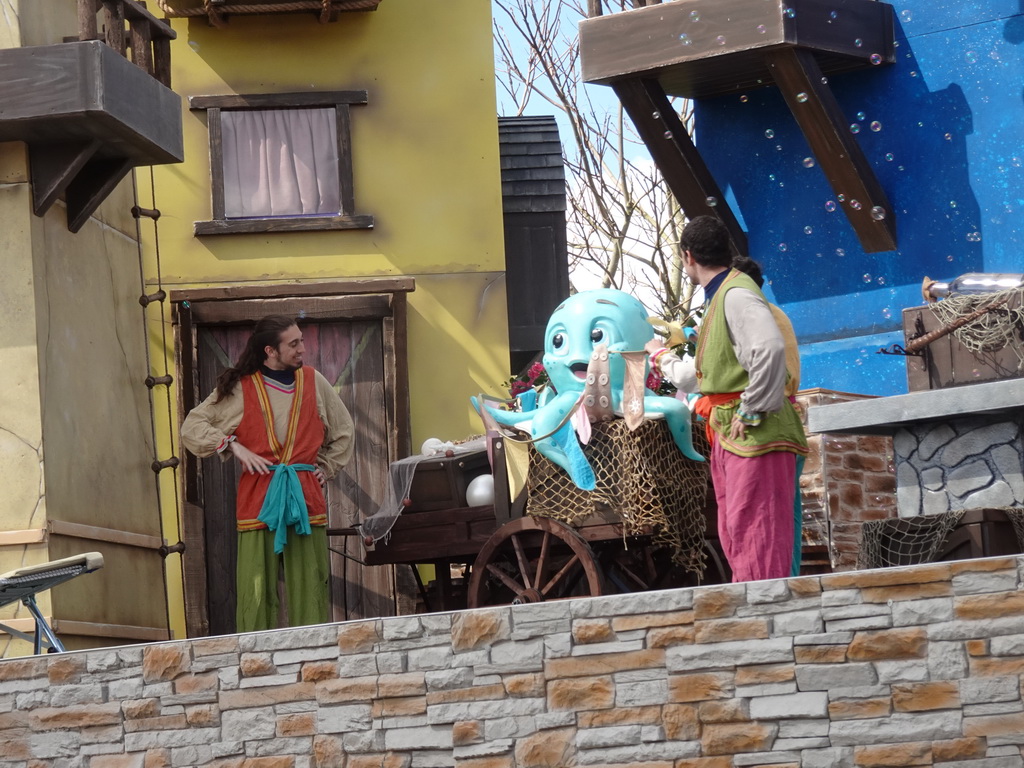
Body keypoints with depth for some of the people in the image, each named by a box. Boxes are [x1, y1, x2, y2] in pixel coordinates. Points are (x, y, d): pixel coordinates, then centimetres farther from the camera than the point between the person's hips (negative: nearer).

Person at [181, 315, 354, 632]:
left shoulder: (313, 382, 12)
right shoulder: (240, 388, 4)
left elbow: (343, 430, 26)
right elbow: (192, 427, 5)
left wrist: (326, 468, 17)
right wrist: (234, 446, -5)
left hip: (306, 497, 2)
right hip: (258, 497, -2)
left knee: (309, 589, -1)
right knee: (256, 591, -7)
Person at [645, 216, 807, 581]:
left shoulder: (736, 294, -12)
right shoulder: (718, 297, 21)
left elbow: (770, 349, -29)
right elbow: (700, 375, 32)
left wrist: (751, 411, -24)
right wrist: (661, 357, 44)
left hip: (755, 434, -11)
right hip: (728, 437, 11)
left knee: (755, 535, -13)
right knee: (735, 537, 13)